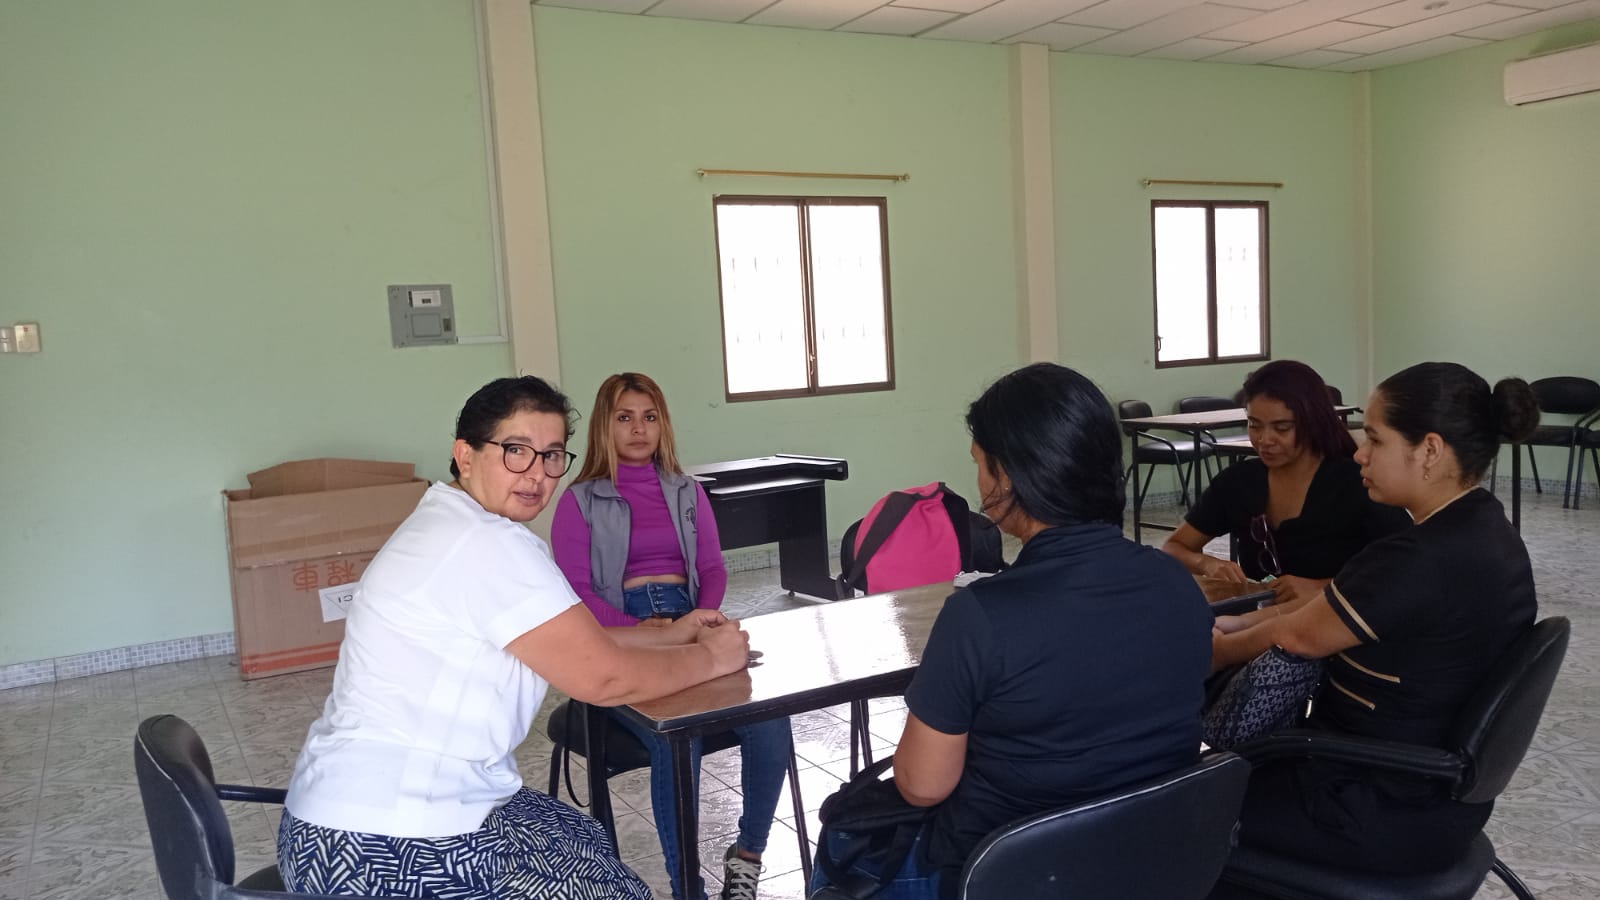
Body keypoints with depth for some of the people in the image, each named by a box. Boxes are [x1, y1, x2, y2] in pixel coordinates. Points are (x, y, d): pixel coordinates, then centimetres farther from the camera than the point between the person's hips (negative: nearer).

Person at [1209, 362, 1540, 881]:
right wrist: (1243, 622, 8)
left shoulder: (1421, 559, -30)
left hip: (1388, 814, -9)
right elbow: (1330, 603, 9)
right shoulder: (1482, 527, 0)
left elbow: (1298, 637, -15)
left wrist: (1218, 650, 2)